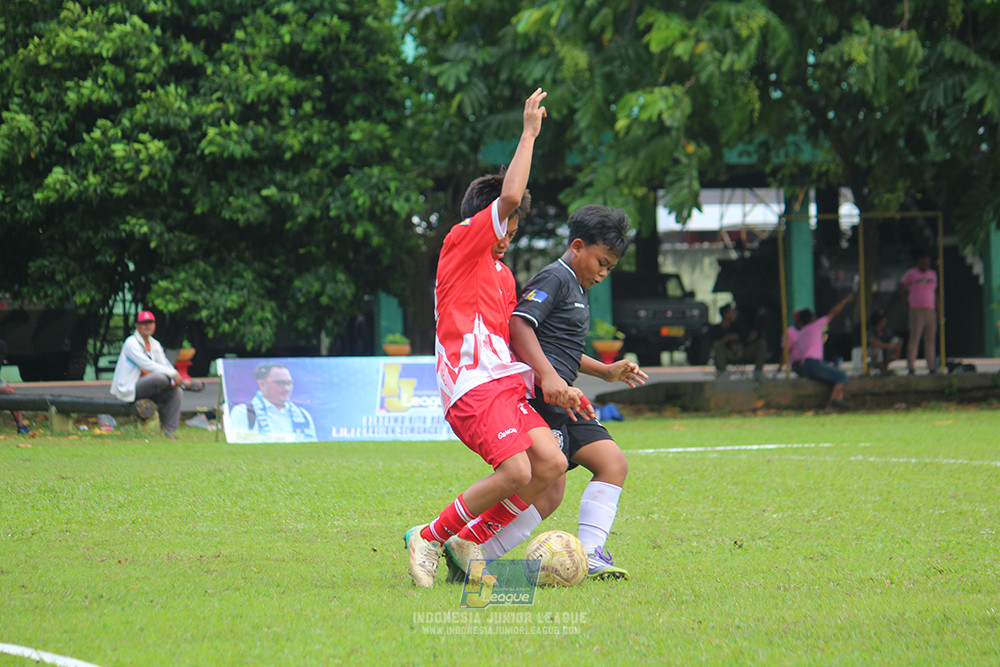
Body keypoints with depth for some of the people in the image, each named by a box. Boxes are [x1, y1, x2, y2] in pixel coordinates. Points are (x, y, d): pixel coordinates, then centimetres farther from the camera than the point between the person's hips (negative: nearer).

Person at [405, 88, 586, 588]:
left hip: (505, 382, 9)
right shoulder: (461, 243, 2)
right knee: (516, 472, -22)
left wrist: (550, 383, 18)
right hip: (472, 383, -9)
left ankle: (468, 541, 0)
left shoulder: (502, 274, 28)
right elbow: (509, 197, -12)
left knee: (551, 463, -10)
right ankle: (429, 537, -6)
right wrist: (529, 133, -5)